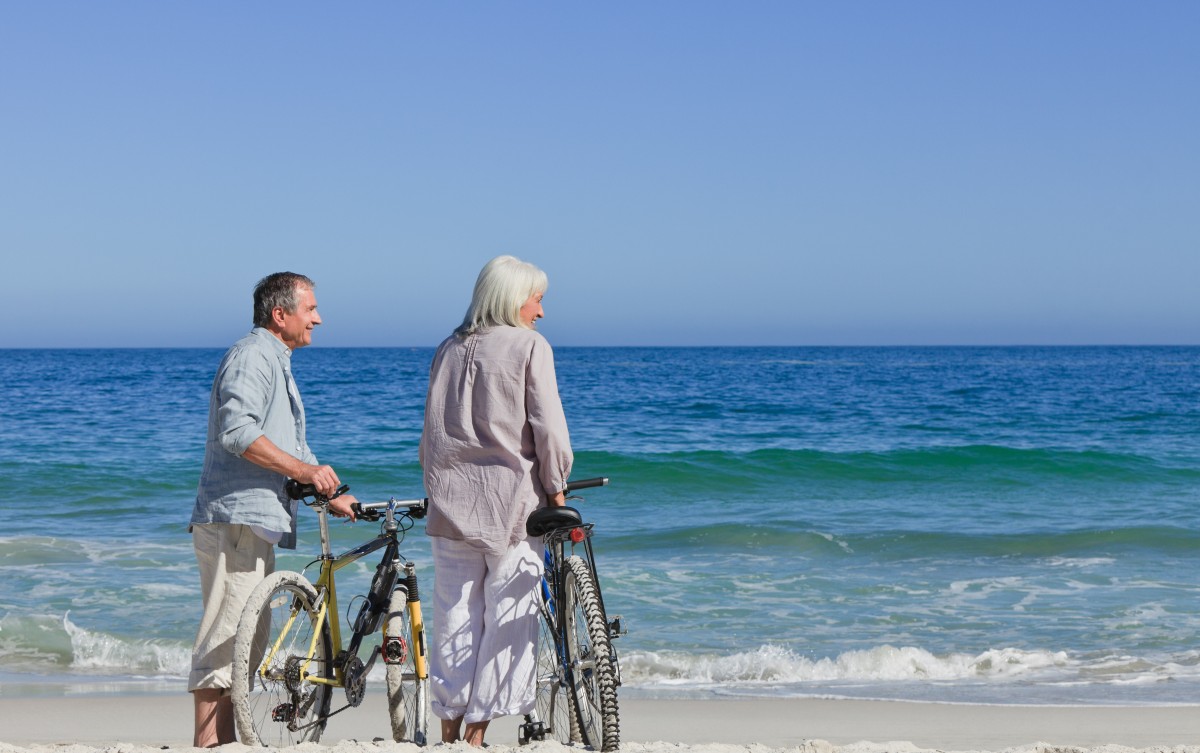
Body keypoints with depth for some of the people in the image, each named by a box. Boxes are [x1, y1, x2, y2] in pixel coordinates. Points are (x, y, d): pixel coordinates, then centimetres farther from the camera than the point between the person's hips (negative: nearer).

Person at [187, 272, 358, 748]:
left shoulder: (276, 364, 25)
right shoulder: (252, 356, -9)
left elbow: (291, 449, 32)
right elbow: (237, 431, -23)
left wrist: (331, 496, 28)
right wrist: (302, 469, -20)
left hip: (255, 521, 11)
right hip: (234, 518, -11)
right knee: (226, 635, -11)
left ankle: (227, 742, 16)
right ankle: (207, 743, -10)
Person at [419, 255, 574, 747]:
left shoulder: (448, 350, 12)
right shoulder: (529, 346, -3)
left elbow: (431, 433, 14)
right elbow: (547, 427, -8)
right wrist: (556, 488, 2)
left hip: (451, 501, 5)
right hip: (512, 497, -5)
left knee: (454, 613, 8)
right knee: (508, 616, 1)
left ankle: (449, 728, 11)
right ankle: (476, 730, 0)